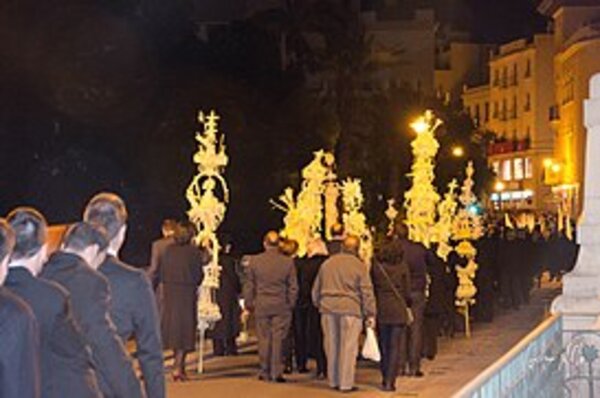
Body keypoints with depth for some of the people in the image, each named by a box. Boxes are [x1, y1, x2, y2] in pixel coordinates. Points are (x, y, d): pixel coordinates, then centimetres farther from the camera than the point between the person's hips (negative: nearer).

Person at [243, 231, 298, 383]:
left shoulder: (254, 261, -2)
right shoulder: (288, 262, -4)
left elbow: (249, 285, 4)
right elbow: (293, 287, 1)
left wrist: (249, 303, 14)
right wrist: (291, 304, 13)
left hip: (261, 306, 1)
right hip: (281, 307, -1)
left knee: (264, 338, 8)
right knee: (278, 339, 3)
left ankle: (265, 372, 12)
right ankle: (277, 372, 1)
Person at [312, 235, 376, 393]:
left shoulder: (327, 264, 10)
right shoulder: (359, 266, -4)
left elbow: (316, 289, 17)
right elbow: (367, 292, -4)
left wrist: (318, 304, 30)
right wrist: (370, 314, 1)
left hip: (328, 309, 4)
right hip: (350, 309, -4)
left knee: (331, 346, 11)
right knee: (348, 347, 0)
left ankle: (333, 381, 18)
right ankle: (346, 383, 0)